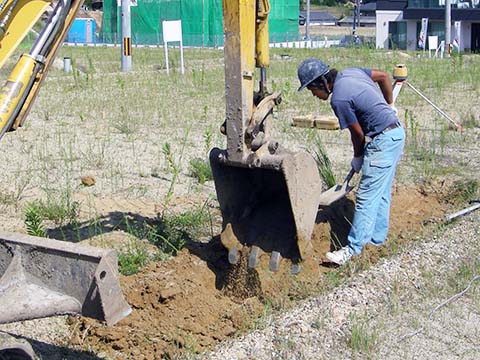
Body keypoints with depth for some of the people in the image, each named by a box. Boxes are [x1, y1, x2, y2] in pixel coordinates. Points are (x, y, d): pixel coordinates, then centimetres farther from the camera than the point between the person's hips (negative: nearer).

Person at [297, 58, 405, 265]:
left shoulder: (339, 99, -19)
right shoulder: (349, 72, 6)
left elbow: (358, 133, -10)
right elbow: (383, 76, 17)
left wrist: (357, 158, 8)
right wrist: (389, 105, 29)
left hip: (383, 140, -10)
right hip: (395, 132, 10)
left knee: (367, 196, -9)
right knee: (381, 192, 16)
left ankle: (354, 247, -7)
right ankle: (377, 236, 25)